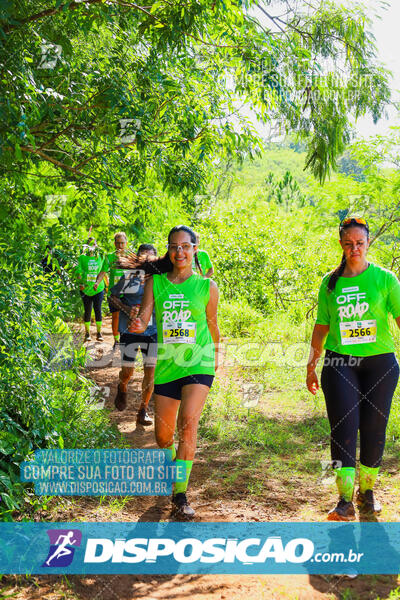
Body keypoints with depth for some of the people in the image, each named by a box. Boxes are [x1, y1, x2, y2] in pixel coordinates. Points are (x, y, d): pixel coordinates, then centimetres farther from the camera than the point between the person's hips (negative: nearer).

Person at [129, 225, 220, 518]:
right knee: (163, 434, 9)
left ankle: (181, 494, -10)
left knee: (188, 422, -21)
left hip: (198, 363, -2)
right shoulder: (155, 283, 3)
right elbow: (143, 319, -6)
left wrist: (215, 354, 24)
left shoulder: (207, 286, 0)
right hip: (166, 364, 2)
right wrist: (138, 326, -29)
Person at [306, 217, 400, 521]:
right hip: (340, 364, 1)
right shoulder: (330, 282, 8)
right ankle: (345, 500, -2)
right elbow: (322, 326, 14)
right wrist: (311, 365, 13)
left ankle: (367, 491, 23)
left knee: (374, 428, 5)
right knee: (343, 427, -6)